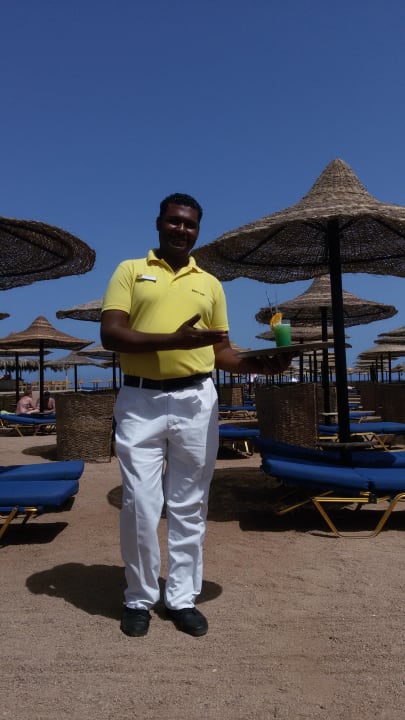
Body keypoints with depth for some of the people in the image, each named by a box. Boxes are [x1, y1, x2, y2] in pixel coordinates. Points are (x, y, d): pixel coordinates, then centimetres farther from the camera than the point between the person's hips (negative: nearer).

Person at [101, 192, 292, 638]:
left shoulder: (210, 284, 14)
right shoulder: (130, 271, 6)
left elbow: (222, 352, 14)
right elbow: (110, 334, -7)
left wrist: (261, 364, -6)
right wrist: (174, 339, -19)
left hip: (195, 401, 3)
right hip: (140, 402, -2)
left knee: (189, 506, 9)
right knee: (140, 504, 0)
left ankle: (182, 598, 24)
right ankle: (139, 599, 21)